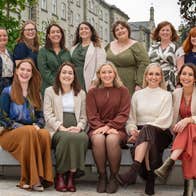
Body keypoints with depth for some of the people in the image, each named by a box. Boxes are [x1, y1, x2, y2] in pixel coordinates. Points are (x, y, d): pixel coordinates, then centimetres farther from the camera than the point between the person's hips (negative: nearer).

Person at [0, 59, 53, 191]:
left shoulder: (35, 94, 18)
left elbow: (40, 117, 13)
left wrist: (37, 125, -10)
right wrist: (20, 127, -16)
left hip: (32, 130, 3)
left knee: (45, 134, -32)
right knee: (29, 131, -38)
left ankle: (42, 177, -32)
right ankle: (29, 179, -37)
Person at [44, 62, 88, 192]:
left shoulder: (81, 93, 22)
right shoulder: (50, 91, 14)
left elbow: (83, 116, 15)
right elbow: (48, 114, 2)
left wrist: (79, 127, -7)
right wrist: (62, 127, -14)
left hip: (76, 129, 2)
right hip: (57, 130, -2)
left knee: (83, 137, -34)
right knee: (67, 137, -37)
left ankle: (71, 175, -26)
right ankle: (59, 175, -24)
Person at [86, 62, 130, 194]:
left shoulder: (123, 91, 11)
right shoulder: (93, 92, 15)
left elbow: (124, 114, 2)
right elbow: (91, 115, 6)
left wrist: (109, 126, -13)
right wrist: (101, 127, -14)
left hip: (116, 128, -1)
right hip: (97, 128, 1)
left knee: (112, 139, -35)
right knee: (98, 139, -34)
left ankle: (114, 177, -18)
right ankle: (102, 176, -17)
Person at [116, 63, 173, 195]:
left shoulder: (166, 95, 11)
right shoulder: (137, 95, 21)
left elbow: (165, 120, -3)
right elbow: (131, 119, 15)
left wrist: (141, 131, -14)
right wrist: (132, 130, -10)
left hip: (160, 134, -2)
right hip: (141, 133, 2)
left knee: (147, 130, -38)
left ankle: (133, 171, -52)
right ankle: (150, 176, -36)